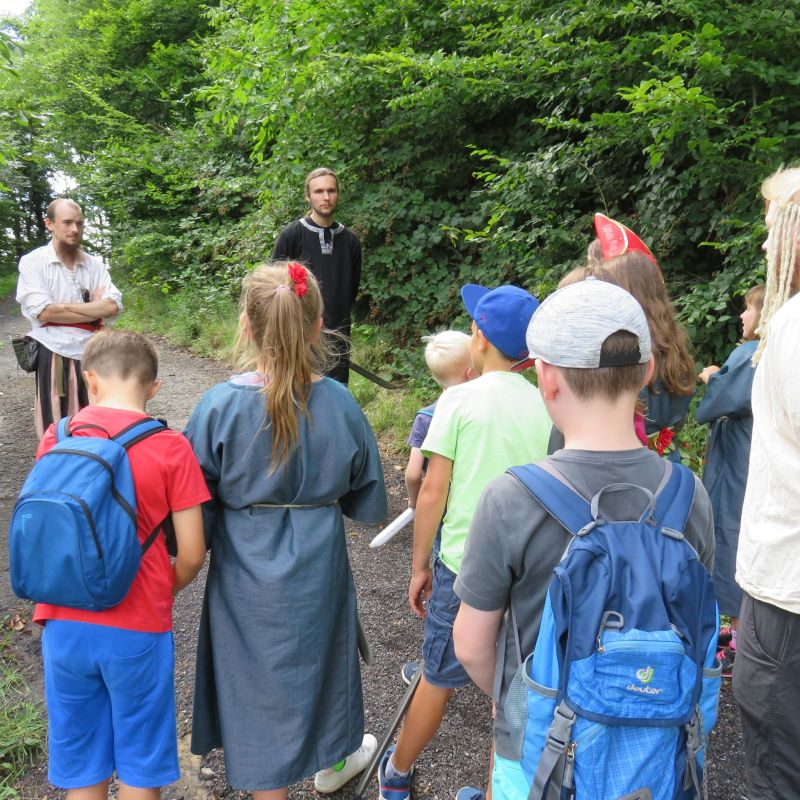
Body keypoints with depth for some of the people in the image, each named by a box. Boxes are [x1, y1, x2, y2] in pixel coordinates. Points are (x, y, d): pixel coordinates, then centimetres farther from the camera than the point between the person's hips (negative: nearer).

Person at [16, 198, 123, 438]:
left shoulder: (95, 264, 6)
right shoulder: (33, 262, -3)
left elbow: (113, 307, -6)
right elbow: (43, 312, -14)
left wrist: (64, 306, -12)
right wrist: (95, 312, -8)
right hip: (55, 355, -3)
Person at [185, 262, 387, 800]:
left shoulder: (220, 406, -20)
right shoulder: (339, 403, -15)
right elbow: (368, 501, -4)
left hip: (245, 573, -2)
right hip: (318, 567, 2)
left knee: (257, 680, 18)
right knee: (321, 655, 27)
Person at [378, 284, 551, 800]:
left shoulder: (459, 399, -10)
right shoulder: (547, 406, -1)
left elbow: (433, 494, -10)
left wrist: (419, 565, 2)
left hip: (464, 567, -2)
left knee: (439, 679, 16)